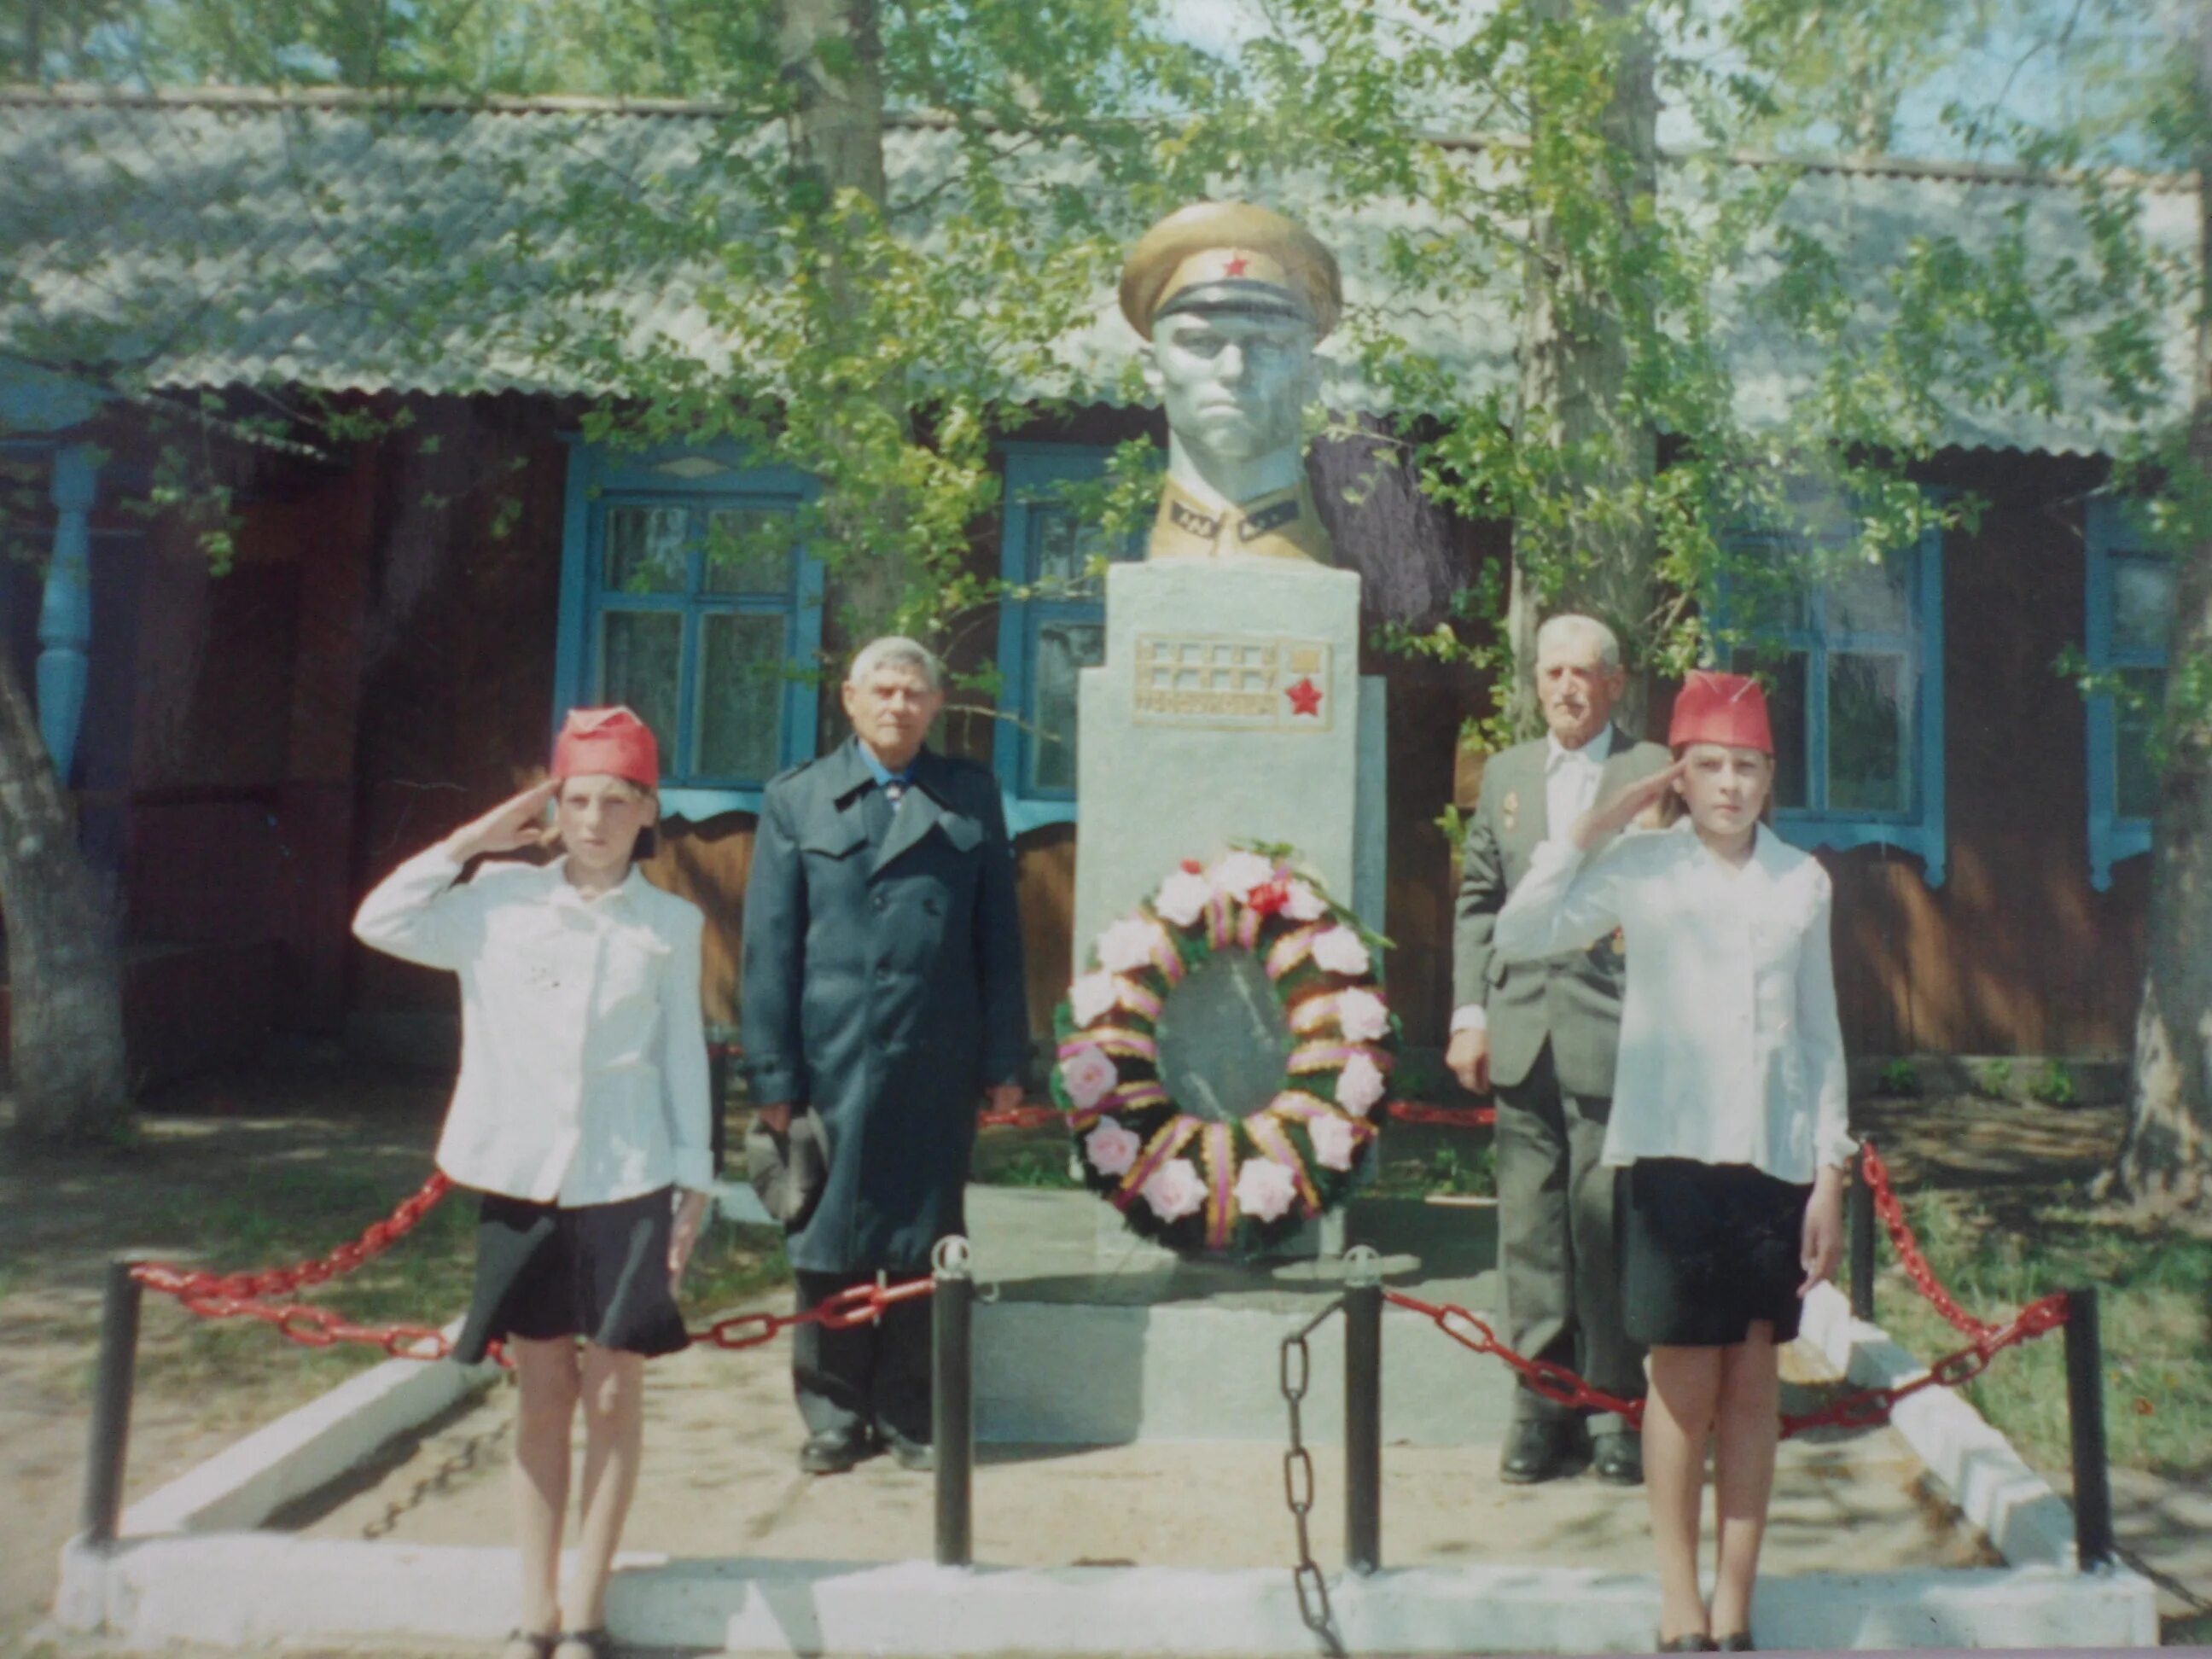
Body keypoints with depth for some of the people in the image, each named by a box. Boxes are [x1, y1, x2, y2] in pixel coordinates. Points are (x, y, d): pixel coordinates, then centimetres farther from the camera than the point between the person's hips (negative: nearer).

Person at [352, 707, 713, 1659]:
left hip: (626, 1184, -1)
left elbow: (683, 1055, 3)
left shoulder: (670, 925, 0)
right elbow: (381, 923, -5)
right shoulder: (501, 898, 2)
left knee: (613, 1393, 4)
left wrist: (695, 1183, 1)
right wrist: (474, 839, -3)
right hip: (520, 1178, 1)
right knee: (544, 1392, 9)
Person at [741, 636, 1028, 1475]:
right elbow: (769, 946, 3)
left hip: (937, 1061, 1)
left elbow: (998, 934, 7)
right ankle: (834, 1415, 23)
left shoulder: (971, 797, 8)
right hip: (832, 1060, 0)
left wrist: (1004, 1058, 2)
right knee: (831, 1244, 7)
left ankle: (912, 1417, 23)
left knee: (923, 1245, 8)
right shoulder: (796, 800, 7)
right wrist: (773, 1074, -2)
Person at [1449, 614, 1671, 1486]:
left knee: (1607, 1224, 2)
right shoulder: (1505, 773, 14)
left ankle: (1615, 1405, 17)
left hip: (1613, 1032, -4)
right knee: (1530, 1226, 8)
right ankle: (1542, 1404, 19)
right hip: (1521, 1036, 4)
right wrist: (1469, 1012, 6)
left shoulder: (1655, 774, 0)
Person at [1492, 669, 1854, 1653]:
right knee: (1685, 1382, 4)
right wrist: (1596, 824, -14)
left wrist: (1831, 1176, 5)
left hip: (1776, 1155, 3)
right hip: (1674, 1148, -3)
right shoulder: (1644, 866, -3)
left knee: (1753, 1382, 8)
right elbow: (1519, 935, -17)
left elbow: (1821, 1035, 8)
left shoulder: (1802, 881, 5)